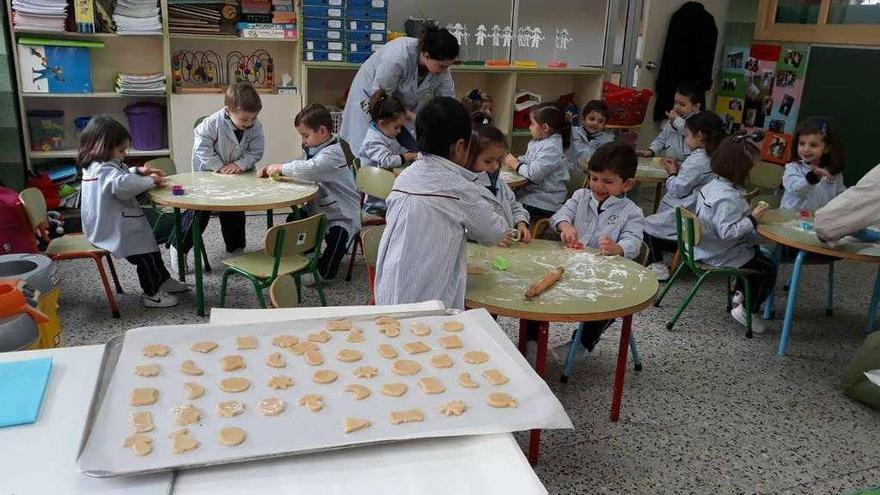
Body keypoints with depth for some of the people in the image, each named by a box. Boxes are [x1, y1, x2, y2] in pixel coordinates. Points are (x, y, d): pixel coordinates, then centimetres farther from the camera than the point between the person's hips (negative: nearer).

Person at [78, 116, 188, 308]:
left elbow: (121, 175, 23)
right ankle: (151, 294, 17)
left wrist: (138, 171, 5)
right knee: (145, 255, 2)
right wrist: (150, 181, -32)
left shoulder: (94, 166, 7)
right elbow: (124, 184, -47)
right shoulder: (105, 170, -27)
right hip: (115, 232, -11)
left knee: (150, 245, 24)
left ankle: (163, 280, 38)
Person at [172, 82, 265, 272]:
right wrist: (219, 166, -27)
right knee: (199, 212, -1)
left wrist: (240, 164, -25)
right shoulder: (212, 123, -27)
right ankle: (179, 247, 16)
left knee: (235, 213, 12)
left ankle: (236, 249, 28)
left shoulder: (255, 127, -17)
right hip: (208, 173, -3)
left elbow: (256, 151, -10)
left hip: (237, 175, 4)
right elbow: (202, 148, -22)